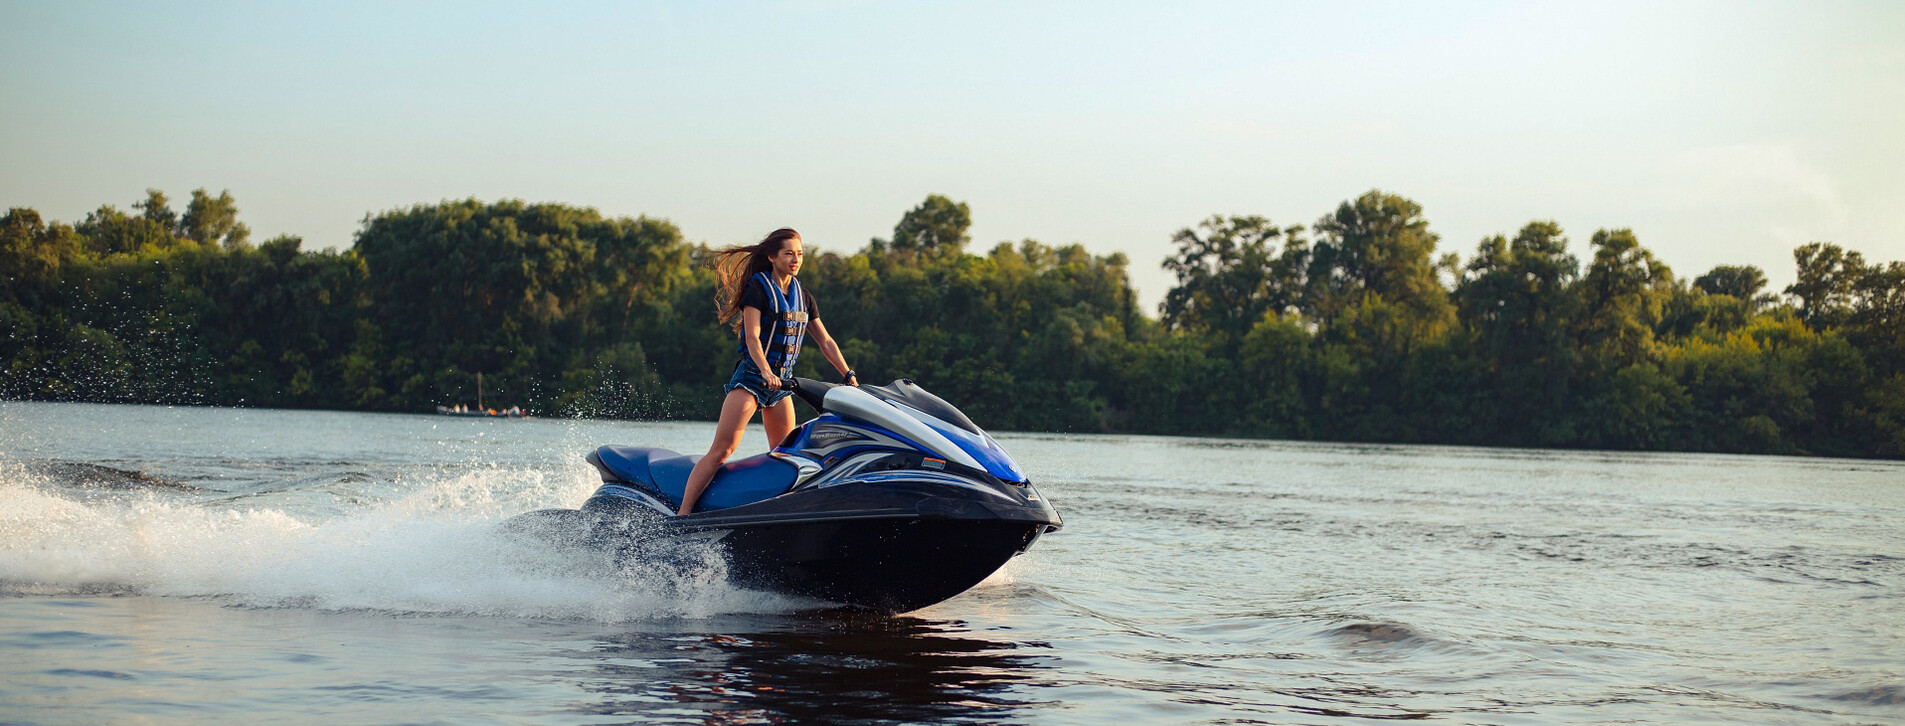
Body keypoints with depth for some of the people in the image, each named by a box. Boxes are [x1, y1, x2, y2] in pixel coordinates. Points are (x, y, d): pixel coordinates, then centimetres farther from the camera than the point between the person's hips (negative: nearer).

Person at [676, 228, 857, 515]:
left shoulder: (804, 298, 13)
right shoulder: (758, 289, -7)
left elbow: (826, 342, 16)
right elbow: (752, 337, -16)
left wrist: (849, 375, 7)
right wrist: (766, 372, -30)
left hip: (782, 382, 7)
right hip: (751, 376, -7)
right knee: (721, 451, -16)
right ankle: (682, 514, -20)